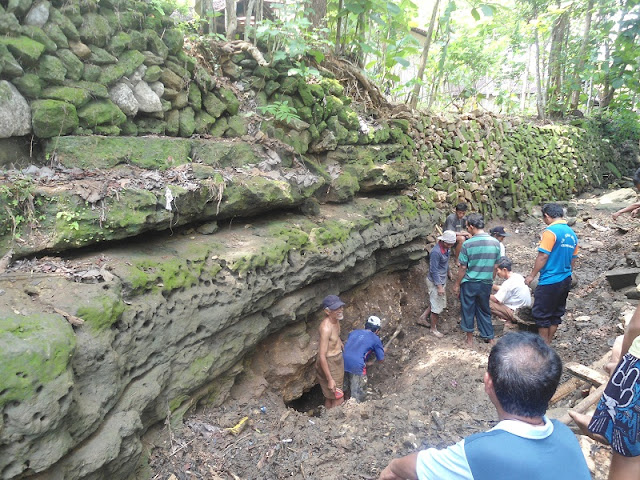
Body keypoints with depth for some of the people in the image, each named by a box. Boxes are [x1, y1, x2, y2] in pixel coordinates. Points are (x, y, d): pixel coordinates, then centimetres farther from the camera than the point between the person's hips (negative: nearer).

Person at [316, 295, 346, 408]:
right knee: (338, 400, 2)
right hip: (329, 364, -9)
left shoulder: (335, 320, -5)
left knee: (330, 397, 23)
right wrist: (330, 379, -25)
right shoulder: (326, 328, -31)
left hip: (338, 359, 9)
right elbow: (322, 356, -29)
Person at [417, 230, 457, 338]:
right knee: (437, 307, 2)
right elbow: (434, 271, -25)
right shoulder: (436, 252, -28)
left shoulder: (446, 248, -1)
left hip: (441, 280, 9)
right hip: (435, 282, -9)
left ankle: (423, 318, 31)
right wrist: (439, 286, -23)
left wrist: (448, 271, 29)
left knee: (440, 303, 20)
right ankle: (434, 329, 19)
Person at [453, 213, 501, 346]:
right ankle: (489, 338, 26)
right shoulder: (495, 243, -4)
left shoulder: (468, 244, -17)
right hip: (486, 284, 4)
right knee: (484, 311, 19)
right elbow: (495, 266, 5)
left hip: (469, 283, -4)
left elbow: (463, 268, -12)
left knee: (468, 310, 13)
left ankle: (470, 338, 25)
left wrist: (457, 284, 0)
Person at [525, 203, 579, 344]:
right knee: (556, 313, 15)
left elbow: (543, 256, -18)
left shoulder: (550, 231, -15)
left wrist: (532, 275, -9)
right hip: (565, 280, 8)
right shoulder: (572, 233, 10)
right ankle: (548, 342, 23)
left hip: (550, 281, -8)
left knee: (541, 313, 3)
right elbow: (573, 259, 16)